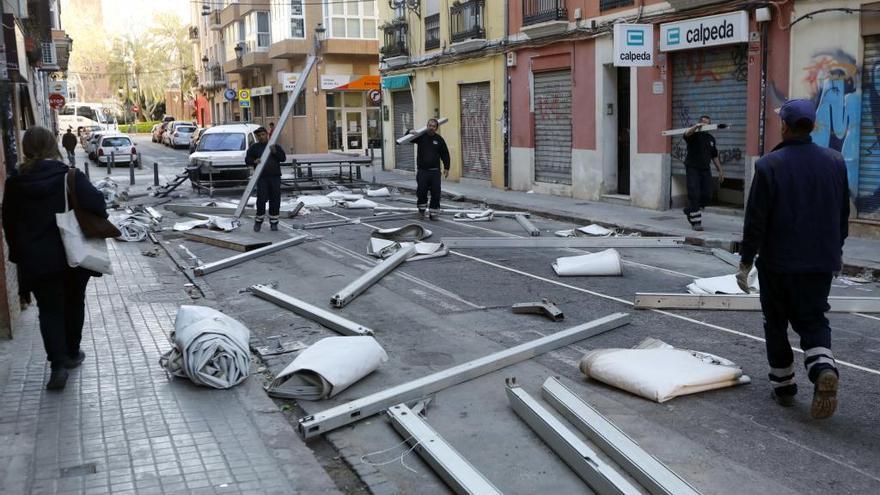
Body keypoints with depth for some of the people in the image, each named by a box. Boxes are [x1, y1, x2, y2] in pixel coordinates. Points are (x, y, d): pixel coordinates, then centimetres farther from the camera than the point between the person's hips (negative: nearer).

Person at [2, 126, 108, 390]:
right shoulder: (71, 177, -9)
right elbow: (96, 203, -20)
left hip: (36, 260, 0)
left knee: (49, 310, 7)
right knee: (73, 304, 18)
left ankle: (58, 364, -7)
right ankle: (71, 353, 31)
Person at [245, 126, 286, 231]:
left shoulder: (275, 146, 15)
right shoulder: (254, 147, 11)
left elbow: (283, 158, 5)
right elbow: (247, 159, 5)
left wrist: (275, 152, -12)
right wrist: (254, 161, -16)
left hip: (275, 176, 2)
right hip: (262, 177, -2)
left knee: (275, 199, 2)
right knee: (261, 199, -9)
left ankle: (274, 222, 11)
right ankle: (258, 221, 5)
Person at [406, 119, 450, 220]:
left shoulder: (439, 139, 5)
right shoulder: (421, 136, 3)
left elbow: (445, 154, 8)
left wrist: (446, 168, 0)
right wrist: (409, 133, -15)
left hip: (435, 171, 1)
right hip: (422, 171, -1)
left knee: (436, 193, -2)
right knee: (421, 192, -5)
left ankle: (433, 213, 7)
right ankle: (422, 208, 17)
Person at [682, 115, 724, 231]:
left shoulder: (711, 138, 13)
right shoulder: (694, 136, -3)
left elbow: (714, 156, 19)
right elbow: (687, 134, -29)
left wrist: (720, 170, 16)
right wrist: (696, 127, -47)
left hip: (705, 170, 5)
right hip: (692, 169, -5)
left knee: (707, 196, 1)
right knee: (694, 195, -8)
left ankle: (689, 211, 25)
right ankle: (696, 222, -2)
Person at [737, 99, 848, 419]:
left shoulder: (770, 165, -13)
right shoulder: (835, 161, 2)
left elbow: (756, 220, -13)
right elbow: (843, 215, 10)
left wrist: (746, 262, -4)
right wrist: (835, 251, 23)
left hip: (778, 263, -3)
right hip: (821, 262, 4)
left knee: (776, 324, 13)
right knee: (813, 321, 12)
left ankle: (783, 386, 21)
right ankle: (824, 368, -14)